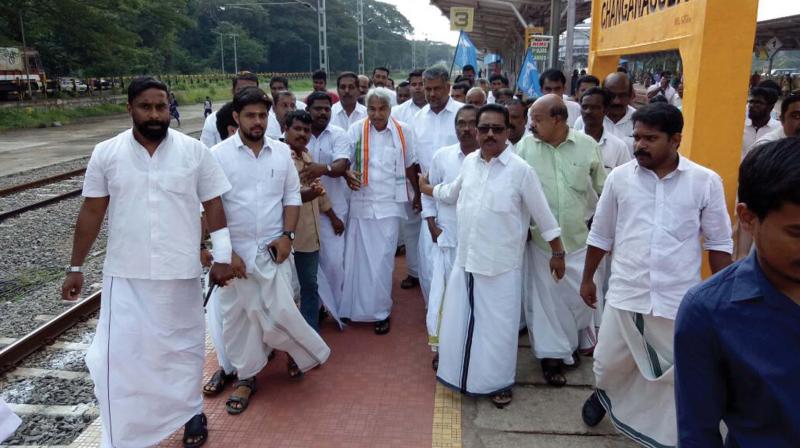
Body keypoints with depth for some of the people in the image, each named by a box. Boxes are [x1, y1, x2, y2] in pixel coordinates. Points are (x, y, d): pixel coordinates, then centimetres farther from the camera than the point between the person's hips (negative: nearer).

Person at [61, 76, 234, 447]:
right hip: (125, 275, 1)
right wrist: (75, 267, 6)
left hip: (180, 273, 0)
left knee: (183, 346, 14)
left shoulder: (194, 151, -3)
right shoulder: (106, 153, -1)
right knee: (121, 353, 2)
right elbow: (92, 212, 4)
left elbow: (213, 206, 0)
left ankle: (192, 412, 37)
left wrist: (222, 256, -5)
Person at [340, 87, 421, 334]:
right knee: (357, 257, 7)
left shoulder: (402, 131, -2)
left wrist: (418, 193, 14)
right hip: (360, 202, 1)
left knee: (382, 260, 0)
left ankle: (381, 311, 14)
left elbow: (410, 166, 10)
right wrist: (347, 176, -17)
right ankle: (355, 308, 22)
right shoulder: (356, 129, -3)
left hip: (389, 204, -1)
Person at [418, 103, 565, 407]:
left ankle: (499, 383, 28)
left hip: (501, 264, -5)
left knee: (498, 325, 8)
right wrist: (426, 189, 34)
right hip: (466, 259, 5)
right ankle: (461, 374, 37)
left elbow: (543, 214, -7)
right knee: (459, 320, 15)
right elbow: (453, 193, 22)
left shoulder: (521, 170, -13)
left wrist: (558, 253, -2)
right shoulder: (469, 162, 2)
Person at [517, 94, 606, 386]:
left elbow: (604, 188, 5)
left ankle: (571, 343, 37)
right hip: (541, 238, 0)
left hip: (579, 237, 1)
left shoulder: (587, 145, -5)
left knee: (579, 294, 11)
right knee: (545, 297, 7)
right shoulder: (526, 146, -5)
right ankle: (551, 355, 22)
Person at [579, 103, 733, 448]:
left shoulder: (706, 182, -5)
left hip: (680, 299, -1)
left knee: (678, 373, 12)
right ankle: (603, 394, 49)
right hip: (625, 294, 2)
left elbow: (719, 244, 3)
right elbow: (600, 235, 9)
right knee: (608, 362, 15)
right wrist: (587, 278, 15)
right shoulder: (619, 177, -1)